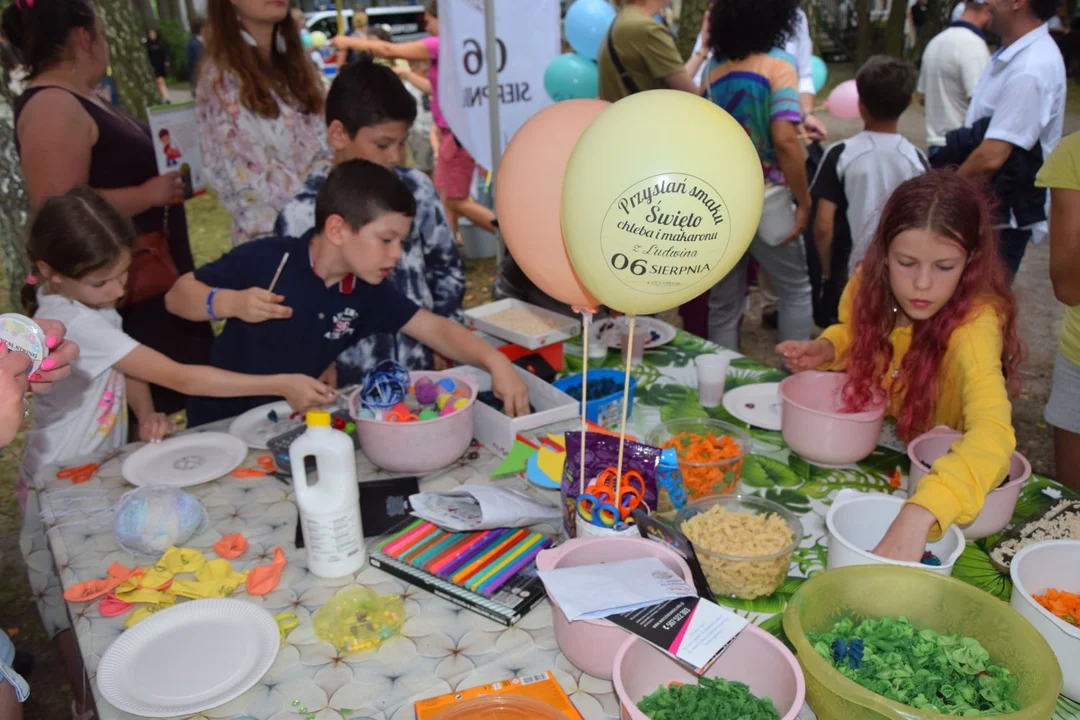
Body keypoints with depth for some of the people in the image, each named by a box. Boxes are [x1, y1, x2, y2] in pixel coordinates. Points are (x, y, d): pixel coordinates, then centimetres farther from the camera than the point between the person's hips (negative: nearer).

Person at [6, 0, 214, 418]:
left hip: (148, 277, 11)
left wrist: (162, 179, 13)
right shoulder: (52, 107, -18)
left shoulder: (78, 99, 14)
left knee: (174, 392, 15)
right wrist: (149, 194, -19)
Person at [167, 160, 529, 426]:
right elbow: (177, 295, -10)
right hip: (222, 423, -4)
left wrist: (495, 362, -20)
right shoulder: (268, 258, -19)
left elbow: (436, 328, -6)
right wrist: (231, 302, -29)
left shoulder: (368, 292, -6)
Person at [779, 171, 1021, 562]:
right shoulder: (869, 283, -14)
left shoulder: (974, 323, -29)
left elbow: (992, 434, -45)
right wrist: (825, 349, -12)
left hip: (936, 472, -2)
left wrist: (917, 514, -60)